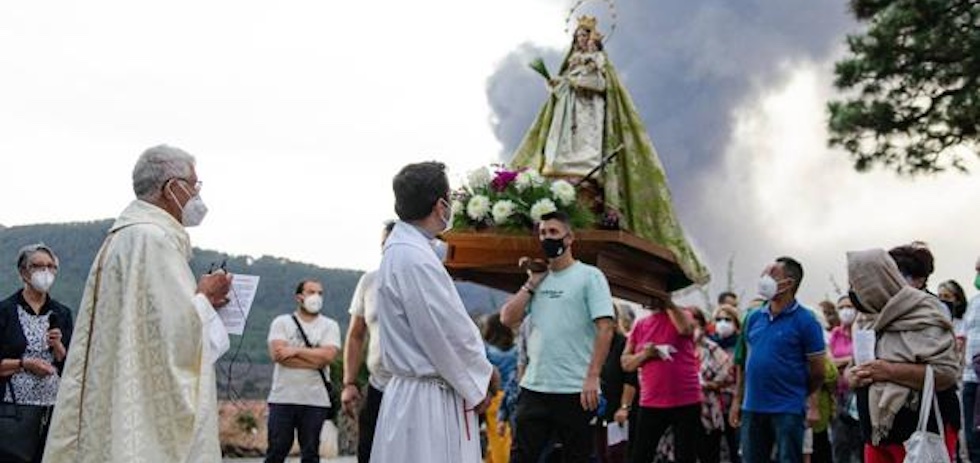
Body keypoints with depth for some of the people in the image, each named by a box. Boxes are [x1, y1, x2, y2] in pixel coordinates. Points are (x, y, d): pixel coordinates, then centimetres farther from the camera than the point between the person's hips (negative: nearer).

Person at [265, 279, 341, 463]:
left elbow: (328, 355, -10)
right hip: (282, 398, -1)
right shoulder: (281, 322, 5)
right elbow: (277, 353, -11)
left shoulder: (329, 326, 7)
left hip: (315, 400, 1)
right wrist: (314, 359, -11)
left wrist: (295, 351, -11)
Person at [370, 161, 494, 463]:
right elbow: (447, 333, -18)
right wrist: (478, 383, -4)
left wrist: (477, 370, 14)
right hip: (429, 403, -10)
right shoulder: (414, 259, -19)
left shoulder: (402, 249, 13)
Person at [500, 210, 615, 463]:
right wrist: (532, 283, 2)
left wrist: (592, 377, -18)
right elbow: (508, 319, 7)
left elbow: (605, 329, -10)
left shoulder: (589, 276, -2)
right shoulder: (538, 278, 15)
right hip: (533, 387, 6)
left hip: (575, 390, -5)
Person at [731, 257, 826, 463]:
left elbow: (817, 370, -4)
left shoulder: (805, 321, -8)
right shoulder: (754, 318, 9)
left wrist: (808, 401, 5)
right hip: (752, 407, 5)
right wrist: (738, 398, 11)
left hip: (788, 409, -5)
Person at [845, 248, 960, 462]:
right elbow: (853, 368, 23)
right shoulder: (868, 324, 15)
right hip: (878, 434, 8)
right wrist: (852, 377, -1)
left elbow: (947, 372, -21)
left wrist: (890, 371, -19)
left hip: (922, 436, -8)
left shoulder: (923, 318, -11)